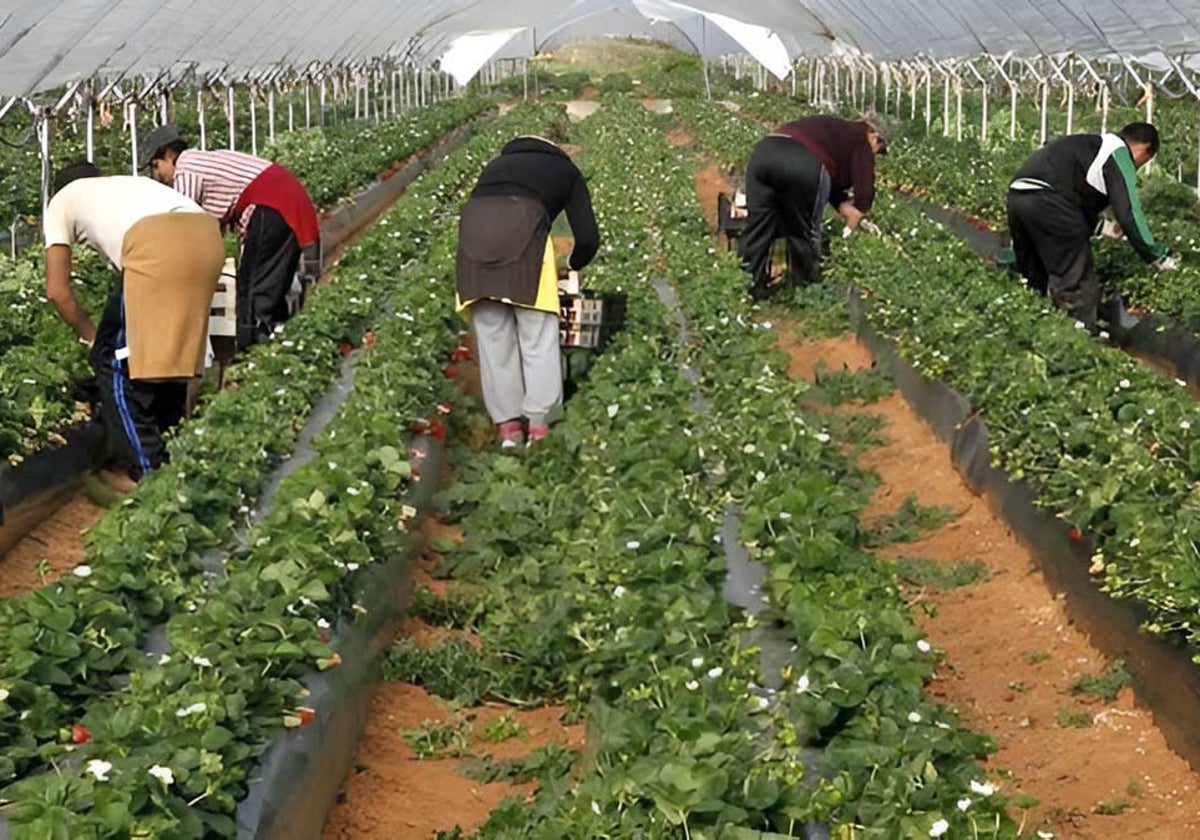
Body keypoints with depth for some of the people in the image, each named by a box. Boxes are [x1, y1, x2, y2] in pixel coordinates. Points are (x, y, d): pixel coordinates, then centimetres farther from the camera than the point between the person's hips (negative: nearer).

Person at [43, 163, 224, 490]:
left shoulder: (62, 201, 29)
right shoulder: (124, 186, 43)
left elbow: (57, 291, 23)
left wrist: (90, 334, 37)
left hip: (158, 244, -6)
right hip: (207, 236, 6)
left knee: (117, 359, 6)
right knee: (171, 352, 21)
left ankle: (145, 471, 6)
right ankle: (167, 455, 27)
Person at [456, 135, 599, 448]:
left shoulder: (497, 164, 38)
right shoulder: (566, 171, 28)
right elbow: (587, 237, 20)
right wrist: (574, 267, 40)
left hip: (472, 224, 3)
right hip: (522, 225, -3)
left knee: (492, 336, 9)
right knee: (538, 334, 4)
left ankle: (507, 426, 9)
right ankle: (539, 422, -2)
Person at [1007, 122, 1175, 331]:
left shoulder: (1090, 144, 32)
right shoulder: (1120, 154, 6)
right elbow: (1129, 212, -2)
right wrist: (1158, 256, 5)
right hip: (1047, 202, -9)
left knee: (1035, 281, 20)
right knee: (1079, 285, -2)